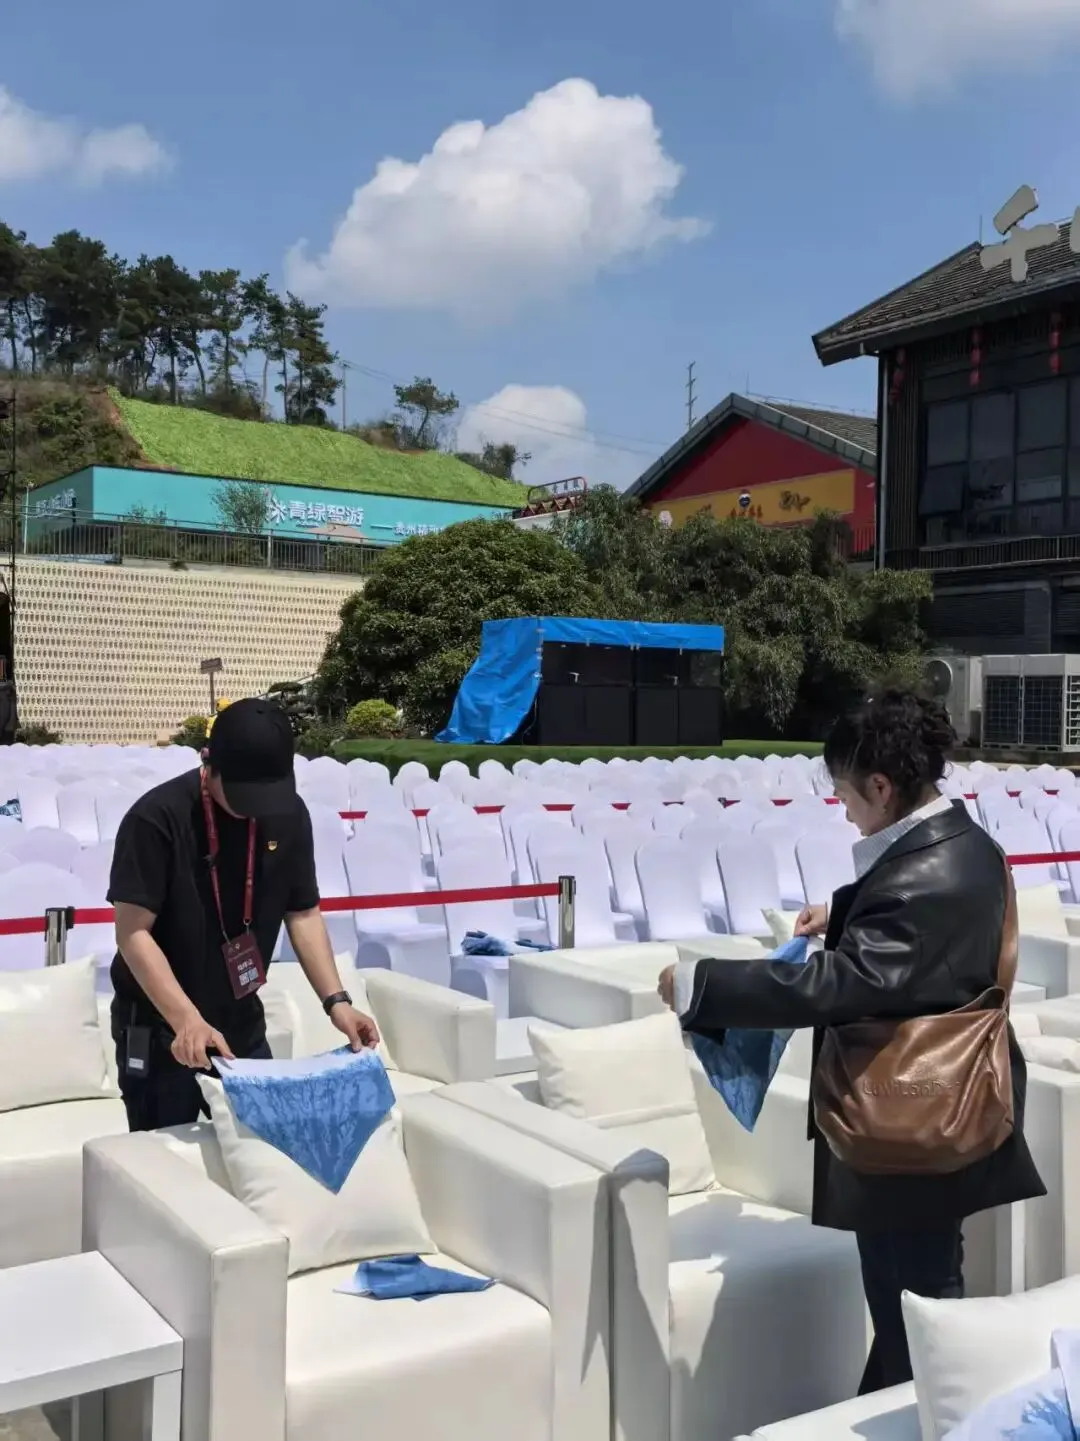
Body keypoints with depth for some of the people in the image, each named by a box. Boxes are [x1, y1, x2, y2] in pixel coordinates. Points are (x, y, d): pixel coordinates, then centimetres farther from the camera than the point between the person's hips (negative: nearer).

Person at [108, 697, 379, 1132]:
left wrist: (335, 1000, -11)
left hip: (243, 1026, 5)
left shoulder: (289, 815, -6)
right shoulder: (156, 818, -22)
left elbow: (303, 914, 0)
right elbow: (133, 933, -24)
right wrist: (187, 1019, -35)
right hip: (158, 1031, -4)